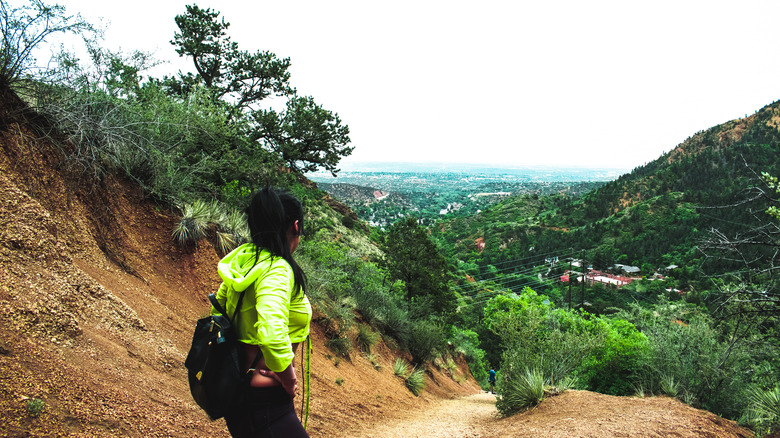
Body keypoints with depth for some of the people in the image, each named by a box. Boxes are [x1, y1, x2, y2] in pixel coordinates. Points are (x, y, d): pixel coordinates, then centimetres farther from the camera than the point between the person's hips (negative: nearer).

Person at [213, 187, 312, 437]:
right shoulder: (277, 270, -22)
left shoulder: (243, 260, 5)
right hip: (263, 403, -9)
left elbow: (218, 309, 19)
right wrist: (289, 379, -19)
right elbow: (271, 334, -37)